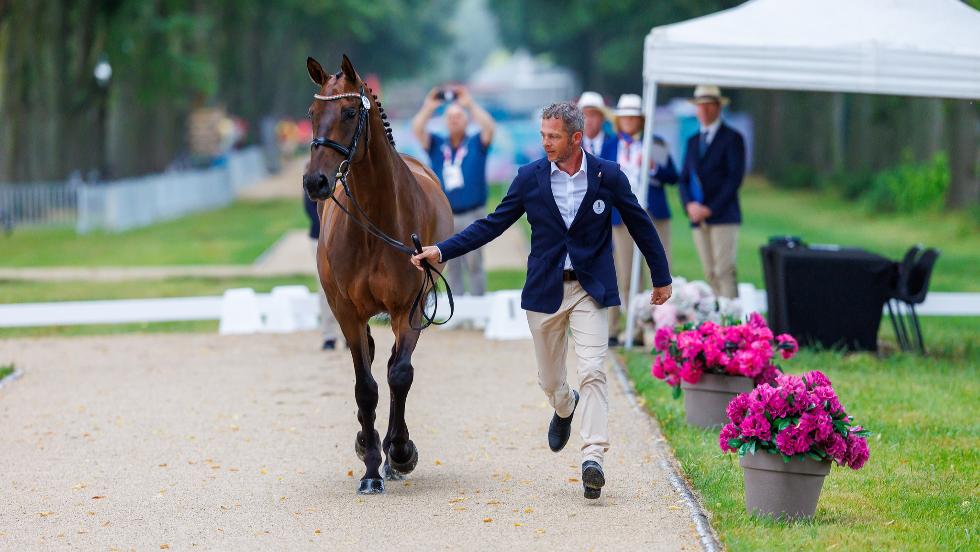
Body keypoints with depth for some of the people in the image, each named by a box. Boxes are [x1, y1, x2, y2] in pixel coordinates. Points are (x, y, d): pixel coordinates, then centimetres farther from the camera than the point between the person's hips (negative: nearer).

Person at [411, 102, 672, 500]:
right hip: (545, 290, 2)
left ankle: (592, 458, -19)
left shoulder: (608, 176, -6)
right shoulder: (529, 177, -3)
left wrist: (662, 278, 12)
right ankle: (564, 408, 50)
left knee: (593, 371, -16)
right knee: (549, 378, 14)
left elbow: (640, 225, 6)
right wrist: (441, 251, -9)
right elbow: (491, 225, 0)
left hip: (591, 290, -2)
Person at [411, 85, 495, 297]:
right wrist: (428, 108, -18)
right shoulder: (437, 144, 9)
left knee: (473, 264, -4)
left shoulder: (476, 143, 4)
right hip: (444, 215, 3)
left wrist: (471, 104, -20)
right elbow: (417, 130, -5)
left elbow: (489, 128, -14)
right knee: (451, 267, 7)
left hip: (472, 215, -3)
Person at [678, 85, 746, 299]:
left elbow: (735, 177, -8)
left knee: (725, 271, -13)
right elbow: (685, 178, 16)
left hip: (723, 216, -6)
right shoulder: (693, 141, 19)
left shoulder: (732, 138, 0)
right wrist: (689, 204, -4)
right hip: (699, 219, 6)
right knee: (710, 274, 3)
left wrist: (710, 208, -13)